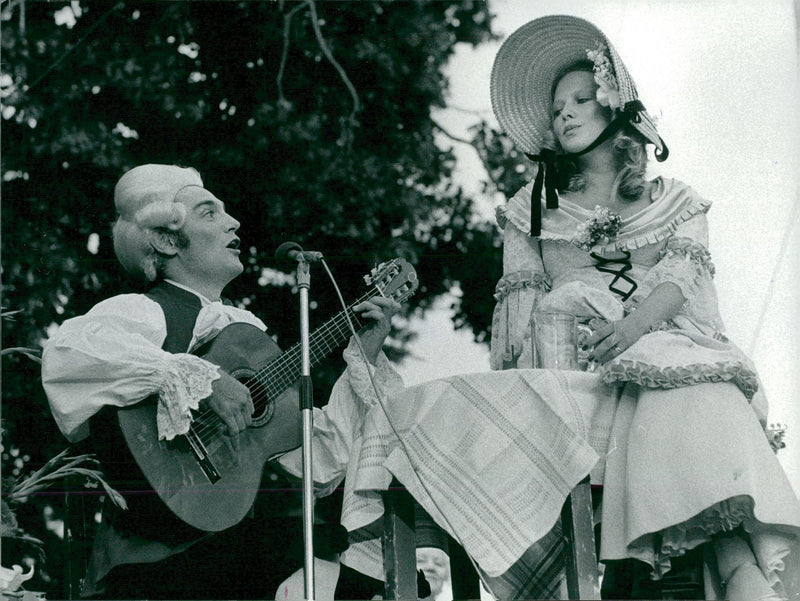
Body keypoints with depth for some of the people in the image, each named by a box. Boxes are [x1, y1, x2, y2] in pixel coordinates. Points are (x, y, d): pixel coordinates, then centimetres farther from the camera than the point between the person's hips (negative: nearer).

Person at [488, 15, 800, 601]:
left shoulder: (674, 200, 25)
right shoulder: (533, 209, 29)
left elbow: (681, 277, 5)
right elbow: (520, 293, 16)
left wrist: (630, 327, -18)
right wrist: (520, 355, -9)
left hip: (662, 339, 1)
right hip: (567, 352, -1)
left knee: (705, 406, -38)